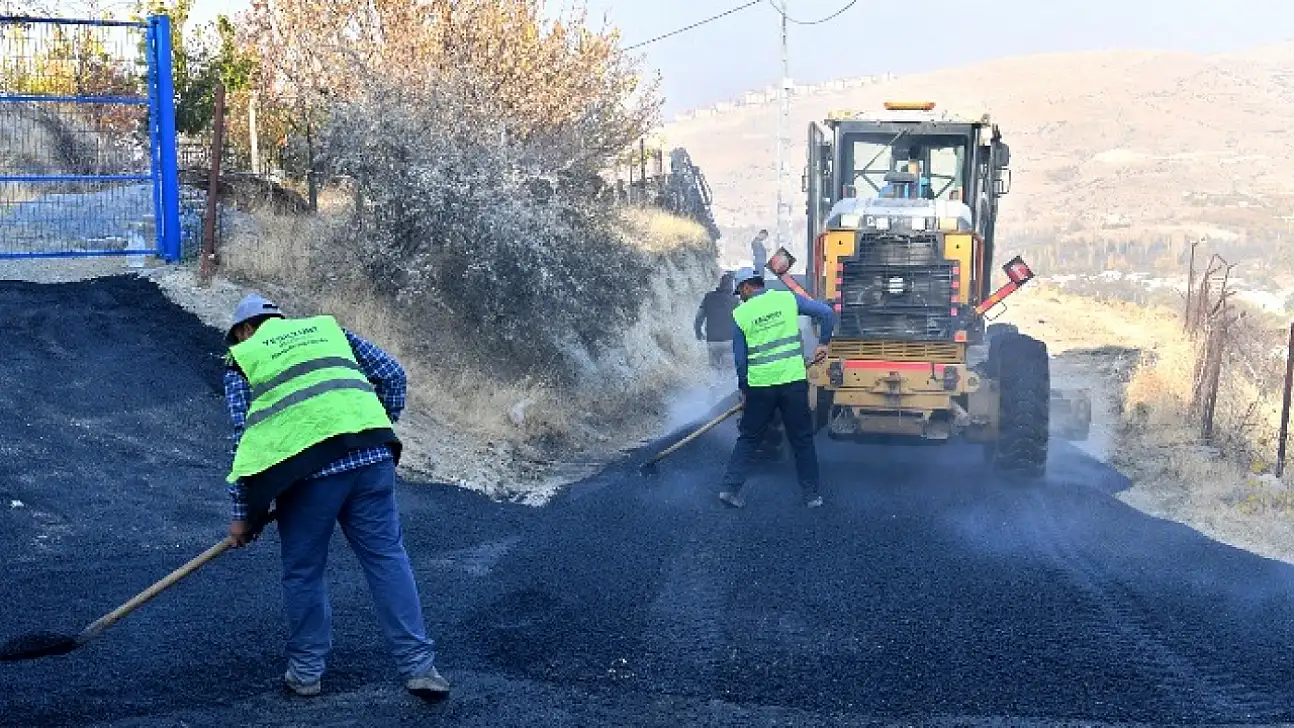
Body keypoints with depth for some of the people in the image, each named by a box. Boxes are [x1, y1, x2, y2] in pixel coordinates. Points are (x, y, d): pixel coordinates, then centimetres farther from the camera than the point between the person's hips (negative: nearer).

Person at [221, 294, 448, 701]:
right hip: (372, 457, 3)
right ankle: (418, 666, 7)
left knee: (302, 571, 15)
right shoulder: (328, 328, 26)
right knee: (387, 557, 8)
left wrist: (241, 514, 16)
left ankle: (306, 671, 26)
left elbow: (243, 439, 11)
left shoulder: (241, 361, 18)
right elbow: (392, 374, 18)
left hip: (307, 467, -2)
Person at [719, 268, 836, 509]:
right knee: (802, 440, 11)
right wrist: (823, 343, 9)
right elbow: (826, 313, -3)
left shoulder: (740, 314, -1)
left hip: (760, 385, 0)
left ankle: (730, 489, 13)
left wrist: (744, 388, 14)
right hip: (794, 381, 0)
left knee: (748, 439, 13)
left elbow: (740, 358, 2)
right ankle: (813, 494, 16)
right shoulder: (788, 298, 1)